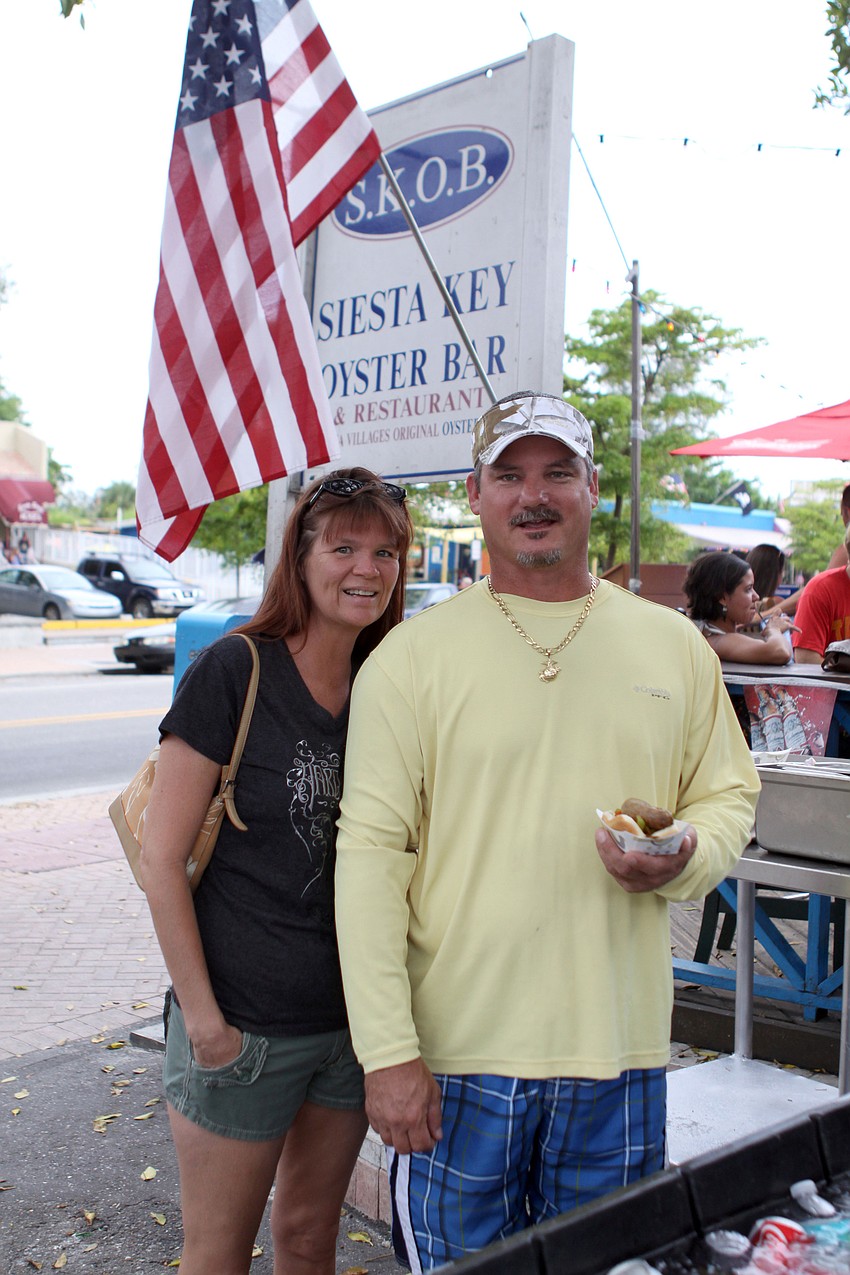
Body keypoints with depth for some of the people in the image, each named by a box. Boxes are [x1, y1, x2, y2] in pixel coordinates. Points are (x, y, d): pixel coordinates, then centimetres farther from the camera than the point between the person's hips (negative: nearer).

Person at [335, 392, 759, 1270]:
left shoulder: (674, 647, 5)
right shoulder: (411, 655, -5)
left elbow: (730, 794, 14)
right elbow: (369, 852, -8)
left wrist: (684, 861, -10)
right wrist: (387, 1052, -12)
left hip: (619, 1053, 3)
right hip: (458, 1048, -2)